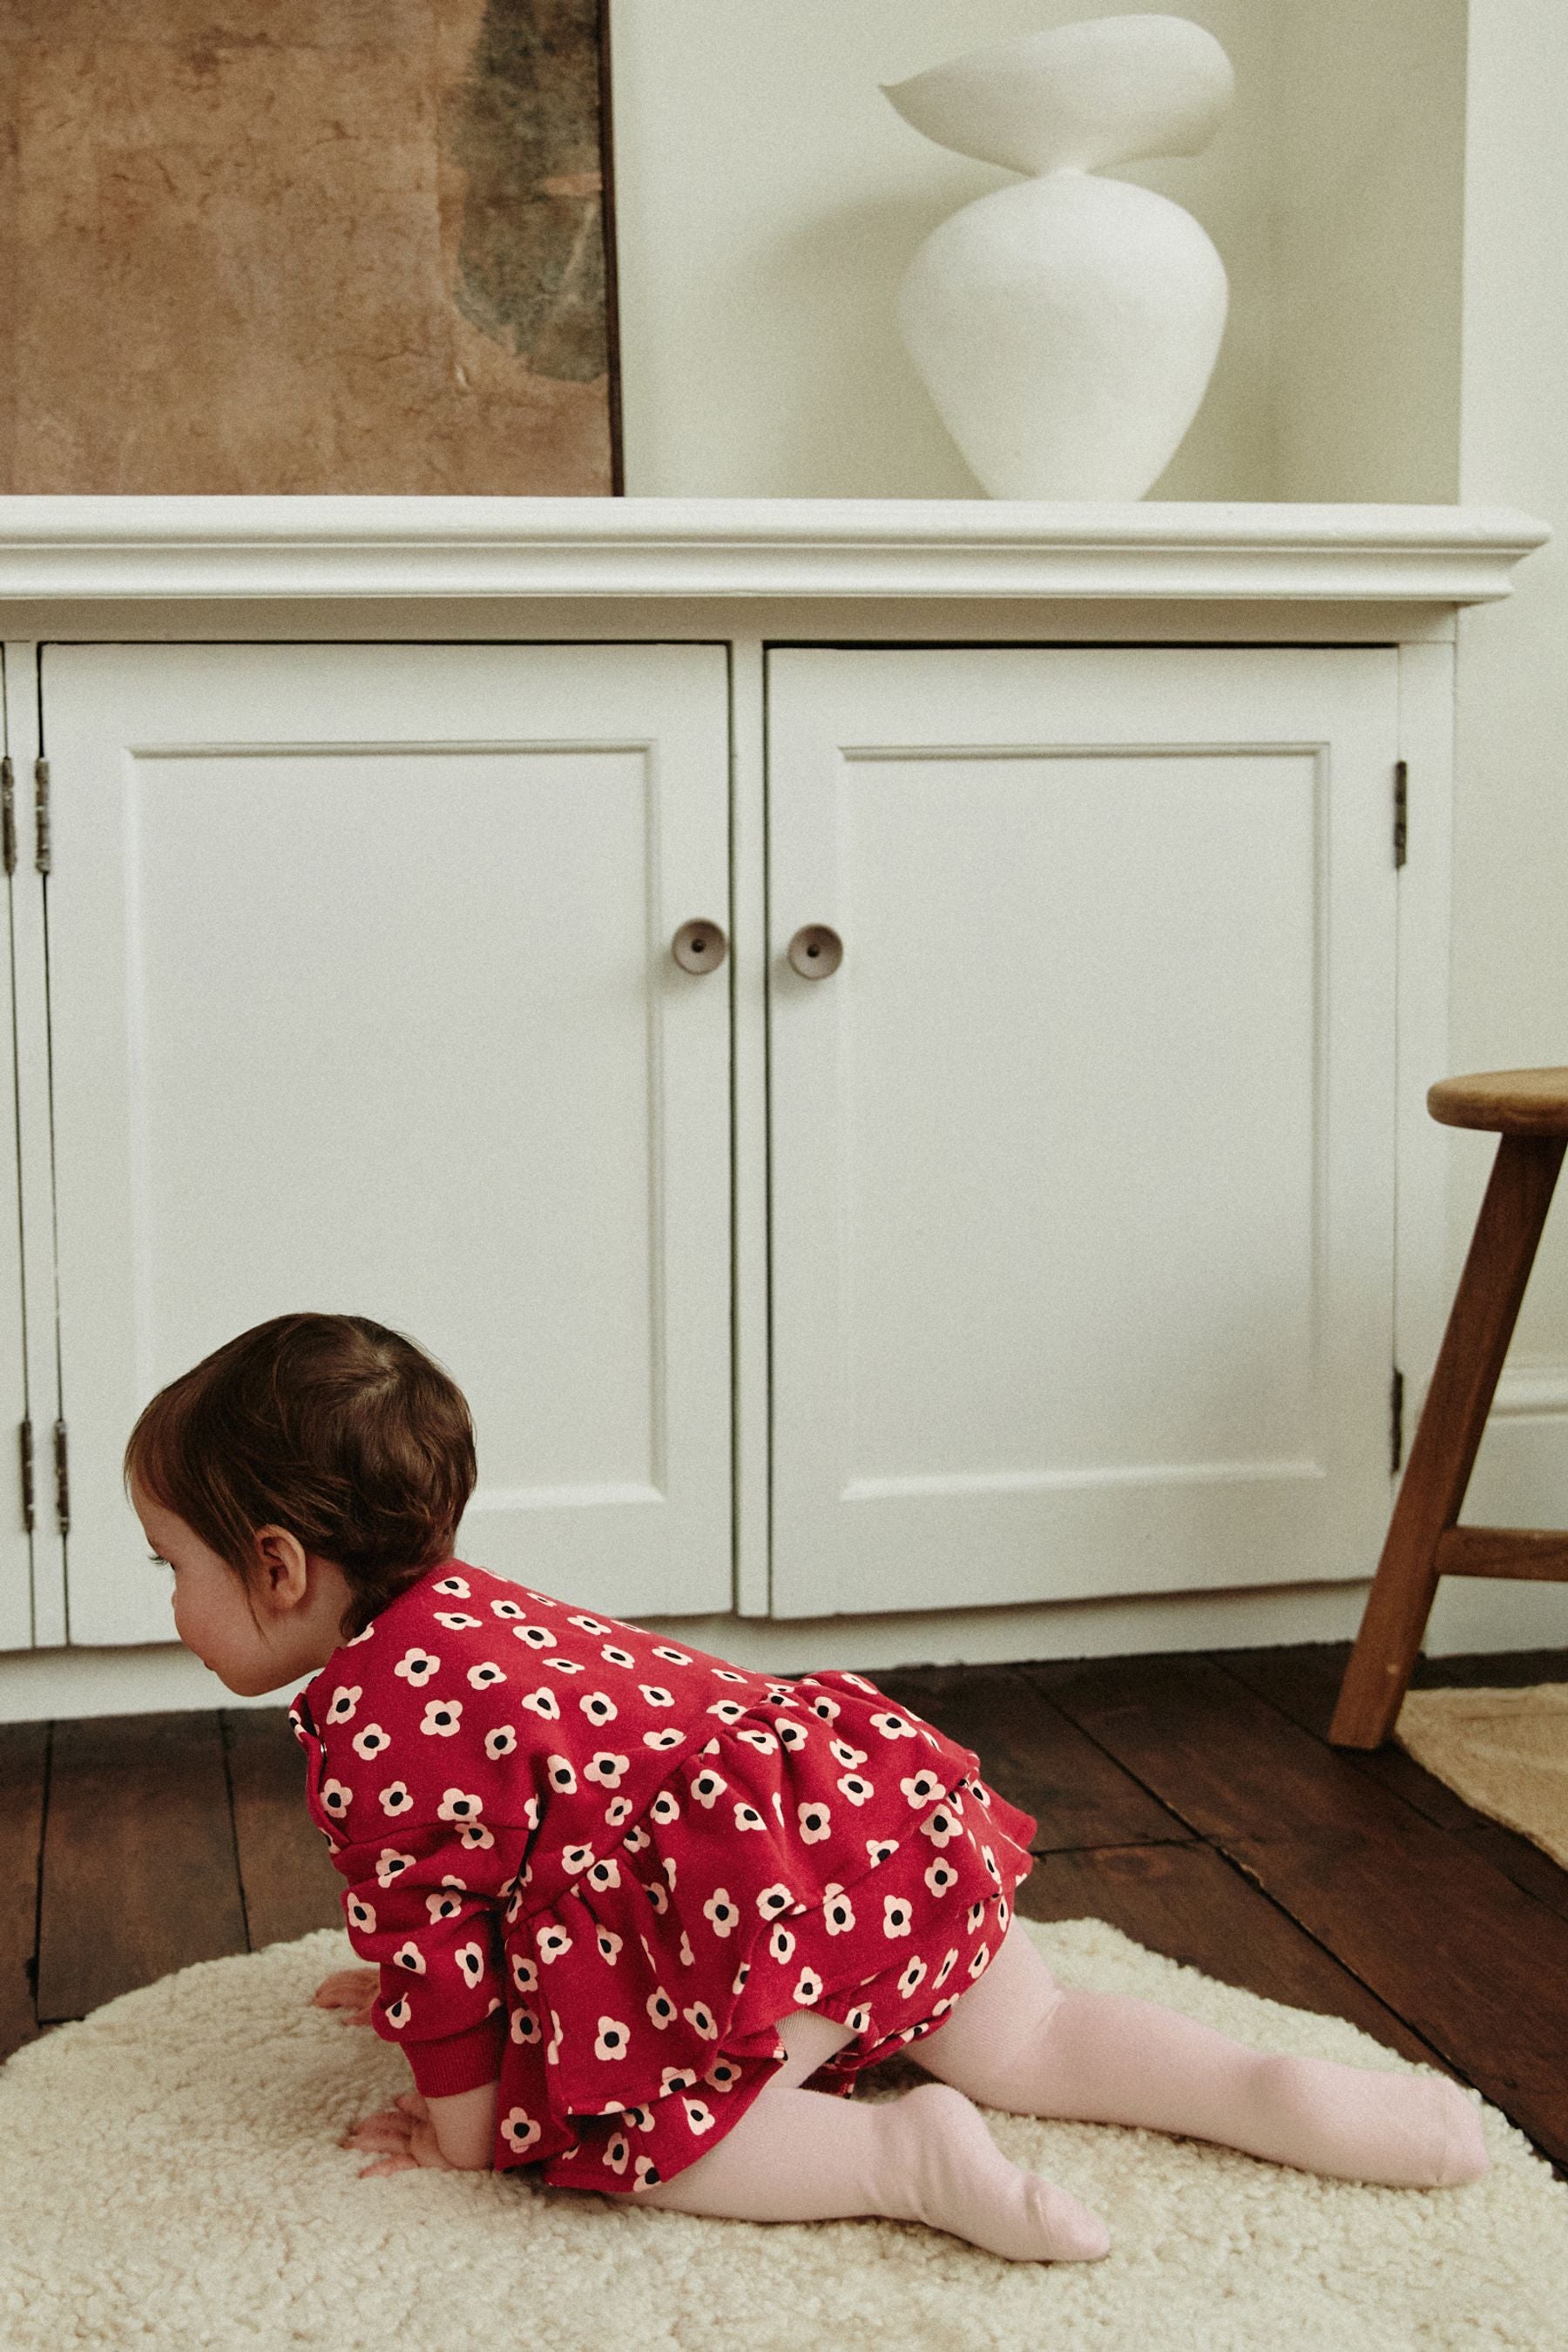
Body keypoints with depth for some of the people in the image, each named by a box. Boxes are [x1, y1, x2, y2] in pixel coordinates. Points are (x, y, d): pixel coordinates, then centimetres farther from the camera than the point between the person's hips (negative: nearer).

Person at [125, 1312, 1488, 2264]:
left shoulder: (368, 1723, -8)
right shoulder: (455, 1606, 22)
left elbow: (431, 1919, -3)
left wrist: (467, 2126, 10)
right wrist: (416, 1983, 42)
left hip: (761, 1887, -10)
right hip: (882, 1798, 10)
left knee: (613, 2127, -4)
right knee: (1025, 2045, 21)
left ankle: (903, 2156, -15)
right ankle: (1288, 2100, 8)